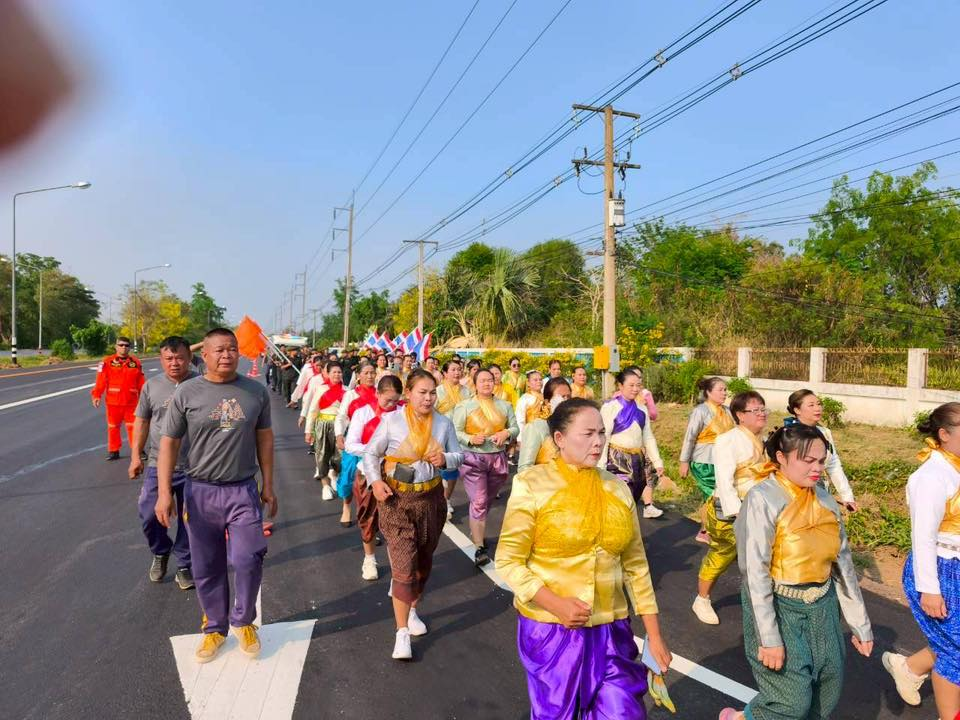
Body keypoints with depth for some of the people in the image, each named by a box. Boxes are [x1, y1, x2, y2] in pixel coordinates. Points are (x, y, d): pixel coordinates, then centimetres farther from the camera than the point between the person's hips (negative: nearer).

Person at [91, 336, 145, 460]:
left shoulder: (136, 362, 3)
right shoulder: (107, 362, -3)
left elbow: (141, 382, 6)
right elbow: (100, 381, -6)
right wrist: (96, 395, -12)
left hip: (131, 402, 1)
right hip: (113, 401, 0)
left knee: (133, 426, 5)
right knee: (113, 427, 10)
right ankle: (113, 451, 21)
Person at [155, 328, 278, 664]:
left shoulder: (256, 391, 0)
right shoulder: (186, 393, -5)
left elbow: (264, 438, 7)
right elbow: (169, 443, -1)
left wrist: (267, 486, 7)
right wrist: (164, 492, -7)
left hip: (243, 491, 0)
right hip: (201, 491, 0)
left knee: (248, 559, -7)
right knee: (207, 568, 11)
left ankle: (243, 620, 20)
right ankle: (215, 627, 31)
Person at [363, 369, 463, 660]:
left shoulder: (444, 423, -1)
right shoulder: (391, 420, -10)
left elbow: (459, 456, 5)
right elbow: (371, 454, -1)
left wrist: (445, 459, -16)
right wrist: (375, 481, -15)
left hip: (431, 499, 4)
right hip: (396, 500, -4)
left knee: (423, 563, 18)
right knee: (404, 567, -8)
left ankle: (412, 611, 42)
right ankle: (402, 633, 4)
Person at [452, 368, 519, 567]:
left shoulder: (505, 406, 9)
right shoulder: (464, 406, -2)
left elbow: (515, 428, 12)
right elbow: (455, 432, -4)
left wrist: (506, 433, -10)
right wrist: (471, 439, -20)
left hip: (498, 458, 4)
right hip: (473, 459, -4)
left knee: (486, 501, 17)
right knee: (478, 503, -9)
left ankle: (476, 531, 39)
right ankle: (480, 547, -5)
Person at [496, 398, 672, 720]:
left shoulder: (618, 490, 2)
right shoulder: (532, 485, -11)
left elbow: (635, 565, 7)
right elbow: (508, 560, -10)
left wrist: (654, 634, 7)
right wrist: (555, 604, -20)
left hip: (609, 631, 3)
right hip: (549, 629, -3)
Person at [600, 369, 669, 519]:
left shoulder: (641, 408, 9)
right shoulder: (610, 407, -10)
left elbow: (648, 437, 14)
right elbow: (603, 437, -12)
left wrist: (657, 462, 10)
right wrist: (601, 466, -15)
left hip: (637, 458, 6)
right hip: (617, 458, -5)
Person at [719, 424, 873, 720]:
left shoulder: (824, 499, 2)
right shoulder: (763, 499, -17)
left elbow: (843, 563, 9)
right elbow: (756, 572, -19)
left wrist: (860, 624, 11)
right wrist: (769, 638, -19)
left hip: (822, 608, 6)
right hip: (779, 607, -6)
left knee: (827, 696, 12)